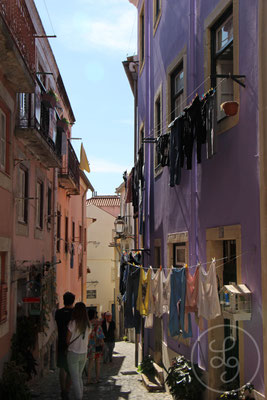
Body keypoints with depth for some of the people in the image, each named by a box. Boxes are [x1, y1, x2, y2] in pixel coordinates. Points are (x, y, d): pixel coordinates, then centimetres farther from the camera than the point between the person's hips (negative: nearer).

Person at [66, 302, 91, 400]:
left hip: (73, 353, -5)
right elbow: (87, 341, 8)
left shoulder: (73, 323, -16)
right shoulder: (88, 325, 2)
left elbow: (68, 340, -8)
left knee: (75, 378, 1)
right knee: (79, 377, 20)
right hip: (84, 353, 5)